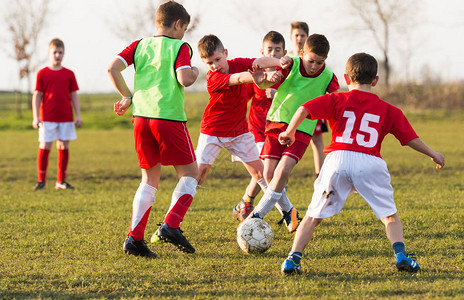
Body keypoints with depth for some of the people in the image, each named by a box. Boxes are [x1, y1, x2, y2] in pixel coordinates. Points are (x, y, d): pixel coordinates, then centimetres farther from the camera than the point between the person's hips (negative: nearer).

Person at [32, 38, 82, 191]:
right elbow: (37, 96, 0)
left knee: (64, 147, 3)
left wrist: (78, 115, 3)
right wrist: (35, 117, -6)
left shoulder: (69, 74, 7)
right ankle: (41, 180, 4)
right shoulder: (42, 73, 1)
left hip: (66, 118, 2)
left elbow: (74, 96, 10)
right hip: (47, 118, -2)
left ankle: (61, 181, 11)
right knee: (44, 146, -3)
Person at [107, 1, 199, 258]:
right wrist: (194, 72, 6)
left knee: (150, 179, 15)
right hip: (169, 118, -5)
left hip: (141, 117, 5)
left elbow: (113, 68, 1)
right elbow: (184, 79, -17)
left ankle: (135, 237, 3)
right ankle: (170, 225, -7)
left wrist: (128, 97, 11)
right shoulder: (179, 47, -2)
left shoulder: (140, 45, 12)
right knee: (190, 172, 10)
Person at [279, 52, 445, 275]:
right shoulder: (387, 110, 18)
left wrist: (289, 133, 17)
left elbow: (304, 109, 3)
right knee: (389, 216, 13)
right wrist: (433, 155, 35)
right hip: (370, 164, 0)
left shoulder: (336, 100, 16)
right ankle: (401, 255, -6)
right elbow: (410, 138, 21)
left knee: (313, 216, 10)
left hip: (338, 158, 0)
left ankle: (293, 258, 1)